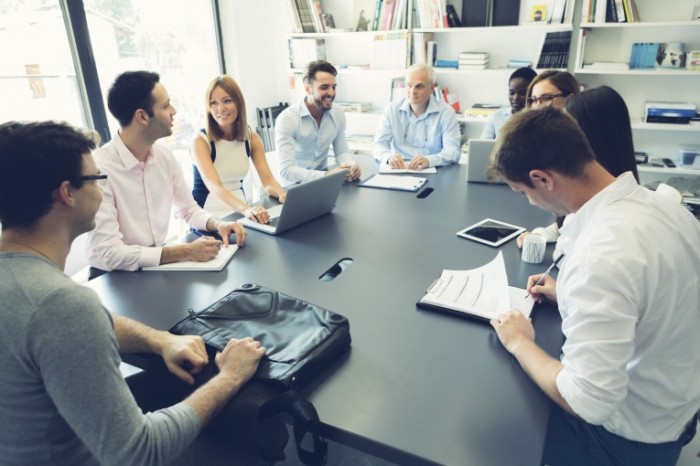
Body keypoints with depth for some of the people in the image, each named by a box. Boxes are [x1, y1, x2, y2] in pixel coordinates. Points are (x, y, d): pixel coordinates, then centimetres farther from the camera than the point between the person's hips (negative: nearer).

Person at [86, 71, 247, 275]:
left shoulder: (164, 156, -1)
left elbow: (188, 209, 11)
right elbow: (108, 254, -25)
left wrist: (218, 224, -10)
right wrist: (185, 252, -28)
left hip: (158, 265, 6)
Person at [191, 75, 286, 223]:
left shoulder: (251, 137, 2)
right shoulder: (201, 140, -12)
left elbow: (268, 180, -7)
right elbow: (214, 186, -26)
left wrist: (284, 195, -30)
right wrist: (246, 209, -44)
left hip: (240, 211, 4)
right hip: (209, 216, -4)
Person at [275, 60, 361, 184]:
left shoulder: (338, 114, -1)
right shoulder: (287, 118, -18)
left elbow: (342, 151, 7)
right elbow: (286, 170, -25)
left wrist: (352, 165, -17)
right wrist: (326, 175, -37)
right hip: (294, 185, -4)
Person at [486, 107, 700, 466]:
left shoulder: (600, 255, -36)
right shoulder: (660, 204, -7)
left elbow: (587, 404, -34)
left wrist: (520, 343, -18)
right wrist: (570, 295, 7)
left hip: (627, 436, -7)